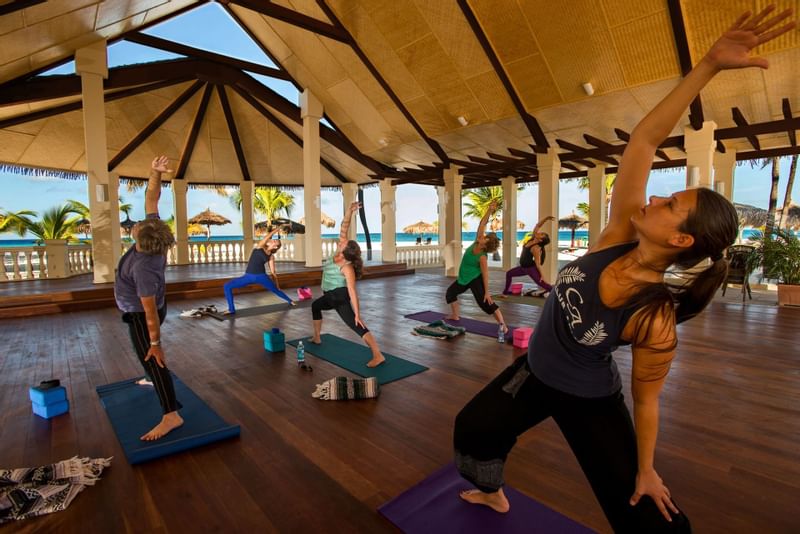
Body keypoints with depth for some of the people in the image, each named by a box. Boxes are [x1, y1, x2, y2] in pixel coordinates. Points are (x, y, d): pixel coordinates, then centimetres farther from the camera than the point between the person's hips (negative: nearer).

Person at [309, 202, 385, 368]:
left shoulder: (347, 268, -27)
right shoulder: (340, 251, -8)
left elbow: (352, 291, -29)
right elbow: (343, 229, -8)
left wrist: (357, 314, -30)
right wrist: (350, 211, -19)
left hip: (340, 297, -8)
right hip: (331, 296, 9)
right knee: (315, 305, 20)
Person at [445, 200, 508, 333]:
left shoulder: (482, 257, -30)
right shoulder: (476, 242, -15)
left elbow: (485, 275, -25)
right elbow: (482, 224, -15)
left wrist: (487, 292, -24)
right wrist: (489, 210, -21)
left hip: (475, 279, -8)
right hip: (464, 278, 8)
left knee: (485, 303, -14)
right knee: (450, 292, 21)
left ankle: (503, 325, -13)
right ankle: (455, 315, 38)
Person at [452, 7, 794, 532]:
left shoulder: (656, 323, -32)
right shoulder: (621, 235, -21)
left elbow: (646, 400, -17)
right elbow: (643, 141, -24)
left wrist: (646, 471, -7)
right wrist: (710, 64, -30)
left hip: (588, 400, -5)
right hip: (536, 372, 6)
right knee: (472, 427, 22)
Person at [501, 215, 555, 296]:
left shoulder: (536, 248, -26)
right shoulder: (532, 238, -5)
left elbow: (538, 263, -25)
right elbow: (537, 225, -2)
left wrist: (542, 276, -28)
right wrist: (546, 218, -10)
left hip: (531, 268, -10)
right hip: (524, 267, 10)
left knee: (542, 283, -15)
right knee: (509, 273, 19)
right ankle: (506, 292, 28)